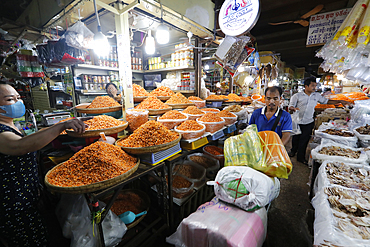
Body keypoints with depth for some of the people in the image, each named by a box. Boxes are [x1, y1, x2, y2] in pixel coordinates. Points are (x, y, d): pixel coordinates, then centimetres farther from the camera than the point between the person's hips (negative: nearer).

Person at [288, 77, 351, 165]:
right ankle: (293, 151, 37)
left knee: (304, 141, 8)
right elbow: (290, 106, -9)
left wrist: (340, 101, 8)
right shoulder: (297, 96, -6)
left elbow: (326, 101, 18)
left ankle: (301, 157, 22)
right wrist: (294, 108, -31)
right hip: (297, 122, -3)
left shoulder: (317, 95, 7)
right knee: (295, 139, 12)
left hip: (308, 123, 3)